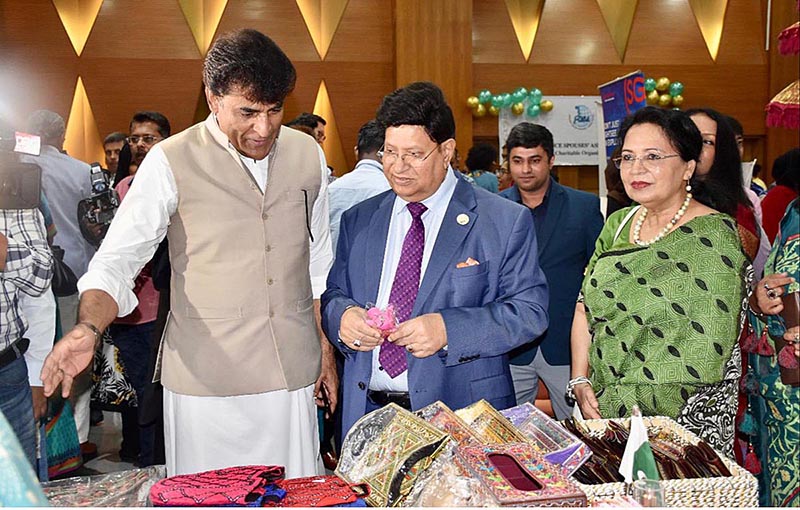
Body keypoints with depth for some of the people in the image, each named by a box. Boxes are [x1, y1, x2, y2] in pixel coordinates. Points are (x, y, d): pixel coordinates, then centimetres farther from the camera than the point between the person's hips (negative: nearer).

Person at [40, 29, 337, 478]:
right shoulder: (172, 162, -7)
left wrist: (326, 349, 14)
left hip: (293, 374, 3)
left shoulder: (308, 155, 5)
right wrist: (89, 327, -26)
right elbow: (118, 259, -7)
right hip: (205, 379, -3)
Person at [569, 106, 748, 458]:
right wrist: (580, 383, -4)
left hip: (680, 421, -5)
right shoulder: (618, 224, 6)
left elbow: (704, 354, -17)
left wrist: (618, 406, -16)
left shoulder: (713, 236, -13)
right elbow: (585, 309, 8)